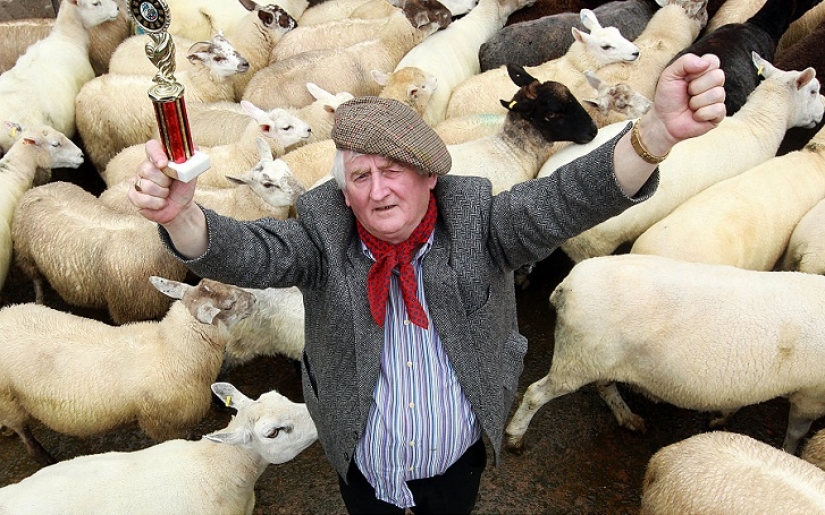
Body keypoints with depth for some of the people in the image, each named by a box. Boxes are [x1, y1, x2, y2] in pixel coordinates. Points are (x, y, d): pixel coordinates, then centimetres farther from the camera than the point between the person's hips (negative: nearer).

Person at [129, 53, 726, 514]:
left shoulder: (475, 223, -20)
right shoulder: (324, 237, -20)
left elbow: (562, 202, -32)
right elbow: (247, 252, -33)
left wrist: (659, 130, -50)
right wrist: (180, 214, -57)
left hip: (459, 459, 1)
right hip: (363, 467, 0)